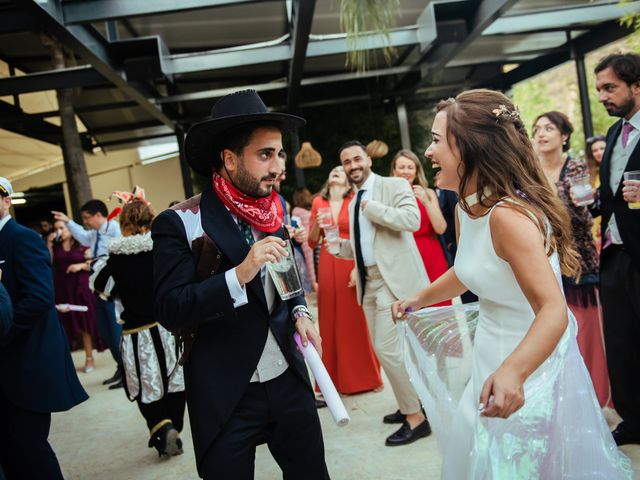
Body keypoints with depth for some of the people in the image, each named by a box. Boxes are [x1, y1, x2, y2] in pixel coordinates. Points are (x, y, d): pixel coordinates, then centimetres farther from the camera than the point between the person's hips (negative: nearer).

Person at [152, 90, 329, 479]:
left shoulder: (274, 213, 5)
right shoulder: (180, 224, -13)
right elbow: (169, 310, -18)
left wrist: (299, 312, 0)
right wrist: (239, 274, -29)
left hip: (289, 381, 5)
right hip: (225, 397, -5)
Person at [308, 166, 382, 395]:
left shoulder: (355, 201, 0)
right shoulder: (318, 202, 9)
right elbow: (312, 242, 11)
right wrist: (317, 224, -8)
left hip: (351, 264, -3)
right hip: (328, 266, 3)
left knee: (356, 320, 1)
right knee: (331, 322, 6)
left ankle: (364, 376, 17)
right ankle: (339, 379, 18)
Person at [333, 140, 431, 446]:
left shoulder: (394, 185, -5)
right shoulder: (353, 203, 17)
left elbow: (412, 219, -22)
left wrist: (371, 207, -16)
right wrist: (339, 246, 6)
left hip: (393, 278, -8)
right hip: (368, 281, 8)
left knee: (387, 348, -12)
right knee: (381, 349, 13)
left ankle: (416, 418, 2)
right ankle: (409, 405, 30)